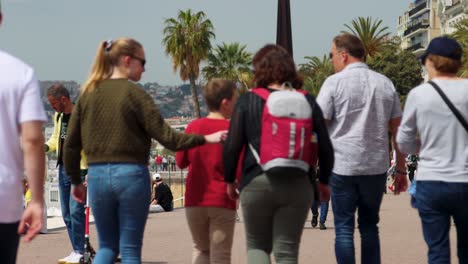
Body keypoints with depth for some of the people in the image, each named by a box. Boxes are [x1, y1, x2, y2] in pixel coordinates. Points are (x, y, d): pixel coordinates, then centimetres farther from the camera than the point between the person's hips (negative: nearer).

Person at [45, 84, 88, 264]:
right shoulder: (58, 116, 12)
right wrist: (45, 147, 5)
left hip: (80, 169, -8)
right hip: (63, 169, 9)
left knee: (75, 210, -12)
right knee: (66, 213, 10)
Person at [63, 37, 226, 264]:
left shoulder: (88, 93, 6)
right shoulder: (134, 93, -7)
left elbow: (71, 144, 8)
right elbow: (165, 136, -11)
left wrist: (75, 181, 18)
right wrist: (204, 139, -4)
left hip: (97, 175, 4)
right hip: (131, 175, -4)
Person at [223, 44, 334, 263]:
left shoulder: (247, 101, -1)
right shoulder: (307, 102, 5)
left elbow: (232, 146, -3)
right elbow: (325, 147, 6)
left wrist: (230, 180, 12)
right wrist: (324, 180, 20)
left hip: (256, 183, -1)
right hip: (297, 185, 1)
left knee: (257, 244, 16)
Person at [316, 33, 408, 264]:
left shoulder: (335, 82, -4)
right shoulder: (385, 84, 8)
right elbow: (398, 130, 10)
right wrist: (401, 170, 15)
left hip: (342, 166, -4)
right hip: (377, 167, 4)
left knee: (344, 228, 2)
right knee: (369, 227, 16)